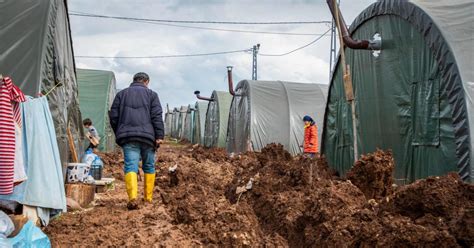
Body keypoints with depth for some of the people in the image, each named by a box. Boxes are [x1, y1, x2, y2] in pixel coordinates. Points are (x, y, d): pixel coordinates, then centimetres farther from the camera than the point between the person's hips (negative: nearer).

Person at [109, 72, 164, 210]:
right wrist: (159, 136, -5)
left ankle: (133, 197, -25)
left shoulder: (121, 94, 15)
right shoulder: (151, 94, 10)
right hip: (147, 136, 0)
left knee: (130, 166, -7)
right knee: (149, 167, 12)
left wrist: (119, 134, 22)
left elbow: (113, 116, 11)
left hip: (128, 136, 1)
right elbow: (157, 116, -2)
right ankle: (148, 198, 16)